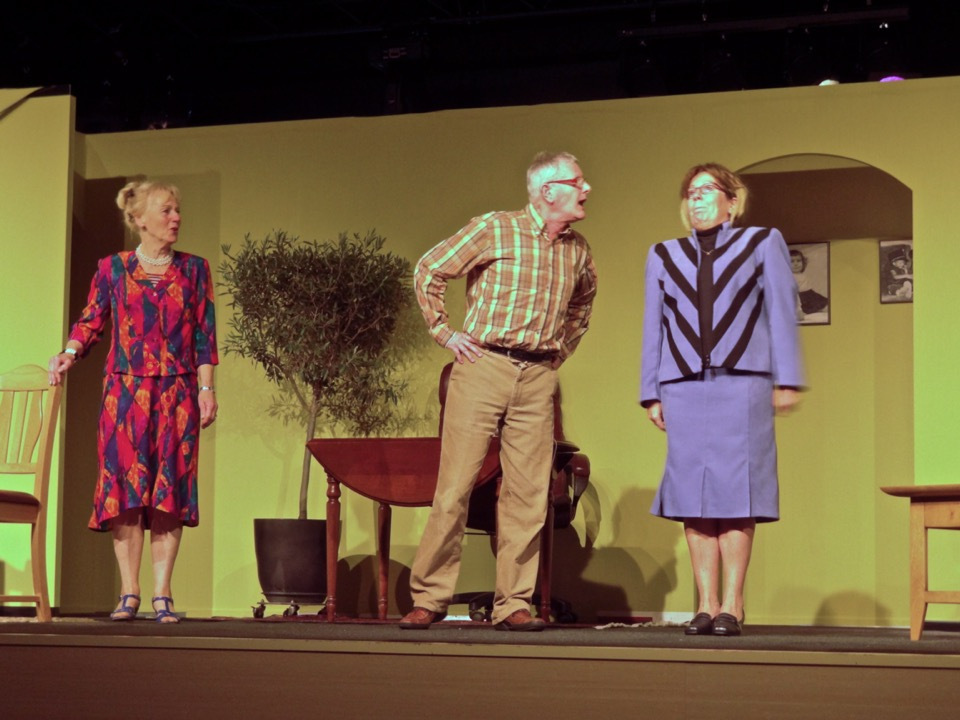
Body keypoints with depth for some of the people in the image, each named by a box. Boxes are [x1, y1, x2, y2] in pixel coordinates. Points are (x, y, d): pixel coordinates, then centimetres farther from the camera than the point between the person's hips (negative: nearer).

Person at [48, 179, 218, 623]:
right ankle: (129, 593, 2)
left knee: (170, 488, -3)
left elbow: (204, 335, 6)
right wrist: (69, 354, -14)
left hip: (176, 394, 1)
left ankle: (163, 594, 0)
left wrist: (206, 389, 0)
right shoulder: (112, 269, 7)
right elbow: (90, 321, 5)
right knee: (124, 486, -4)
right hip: (125, 392, 0)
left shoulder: (193, 270, 9)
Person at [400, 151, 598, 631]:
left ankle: (513, 604, 7)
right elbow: (428, 270, 1)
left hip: (538, 379, 5)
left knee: (528, 494, 1)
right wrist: (444, 333, -1)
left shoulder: (577, 250, 12)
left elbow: (584, 298, 33)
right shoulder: (495, 229, -3)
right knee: (455, 486, -5)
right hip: (483, 367, -4)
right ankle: (428, 599, 3)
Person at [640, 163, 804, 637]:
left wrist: (786, 380, -1)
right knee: (693, 495, -3)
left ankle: (732, 607, -5)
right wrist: (651, 393, 11)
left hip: (742, 384, -3)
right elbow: (653, 326, 18)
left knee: (735, 493, -7)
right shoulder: (663, 256, 19)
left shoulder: (762, 243, 12)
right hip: (683, 387, 3)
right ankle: (706, 607, 0)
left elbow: (781, 312, 7)